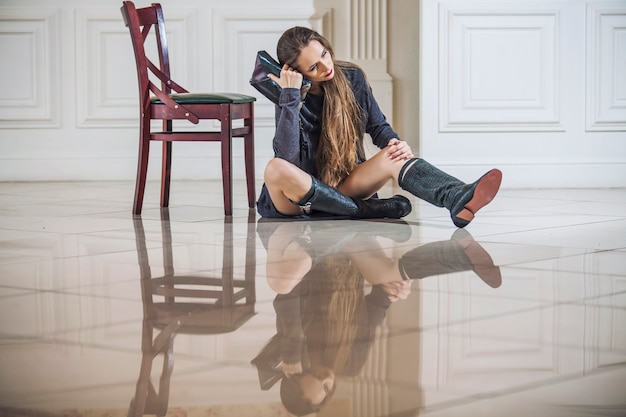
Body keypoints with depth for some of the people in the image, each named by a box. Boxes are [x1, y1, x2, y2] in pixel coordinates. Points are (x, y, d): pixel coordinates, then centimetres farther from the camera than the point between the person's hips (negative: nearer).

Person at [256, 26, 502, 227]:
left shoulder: (352, 78, -1)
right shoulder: (293, 100, -14)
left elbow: (378, 127, 9)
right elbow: (287, 156, -29)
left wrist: (395, 143, -15)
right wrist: (290, 95, -30)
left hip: (343, 186, 3)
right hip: (296, 200, -3)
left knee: (395, 156, -24)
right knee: (276, 168, -38)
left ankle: (459, 201, -54)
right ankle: (365, 210, -25)